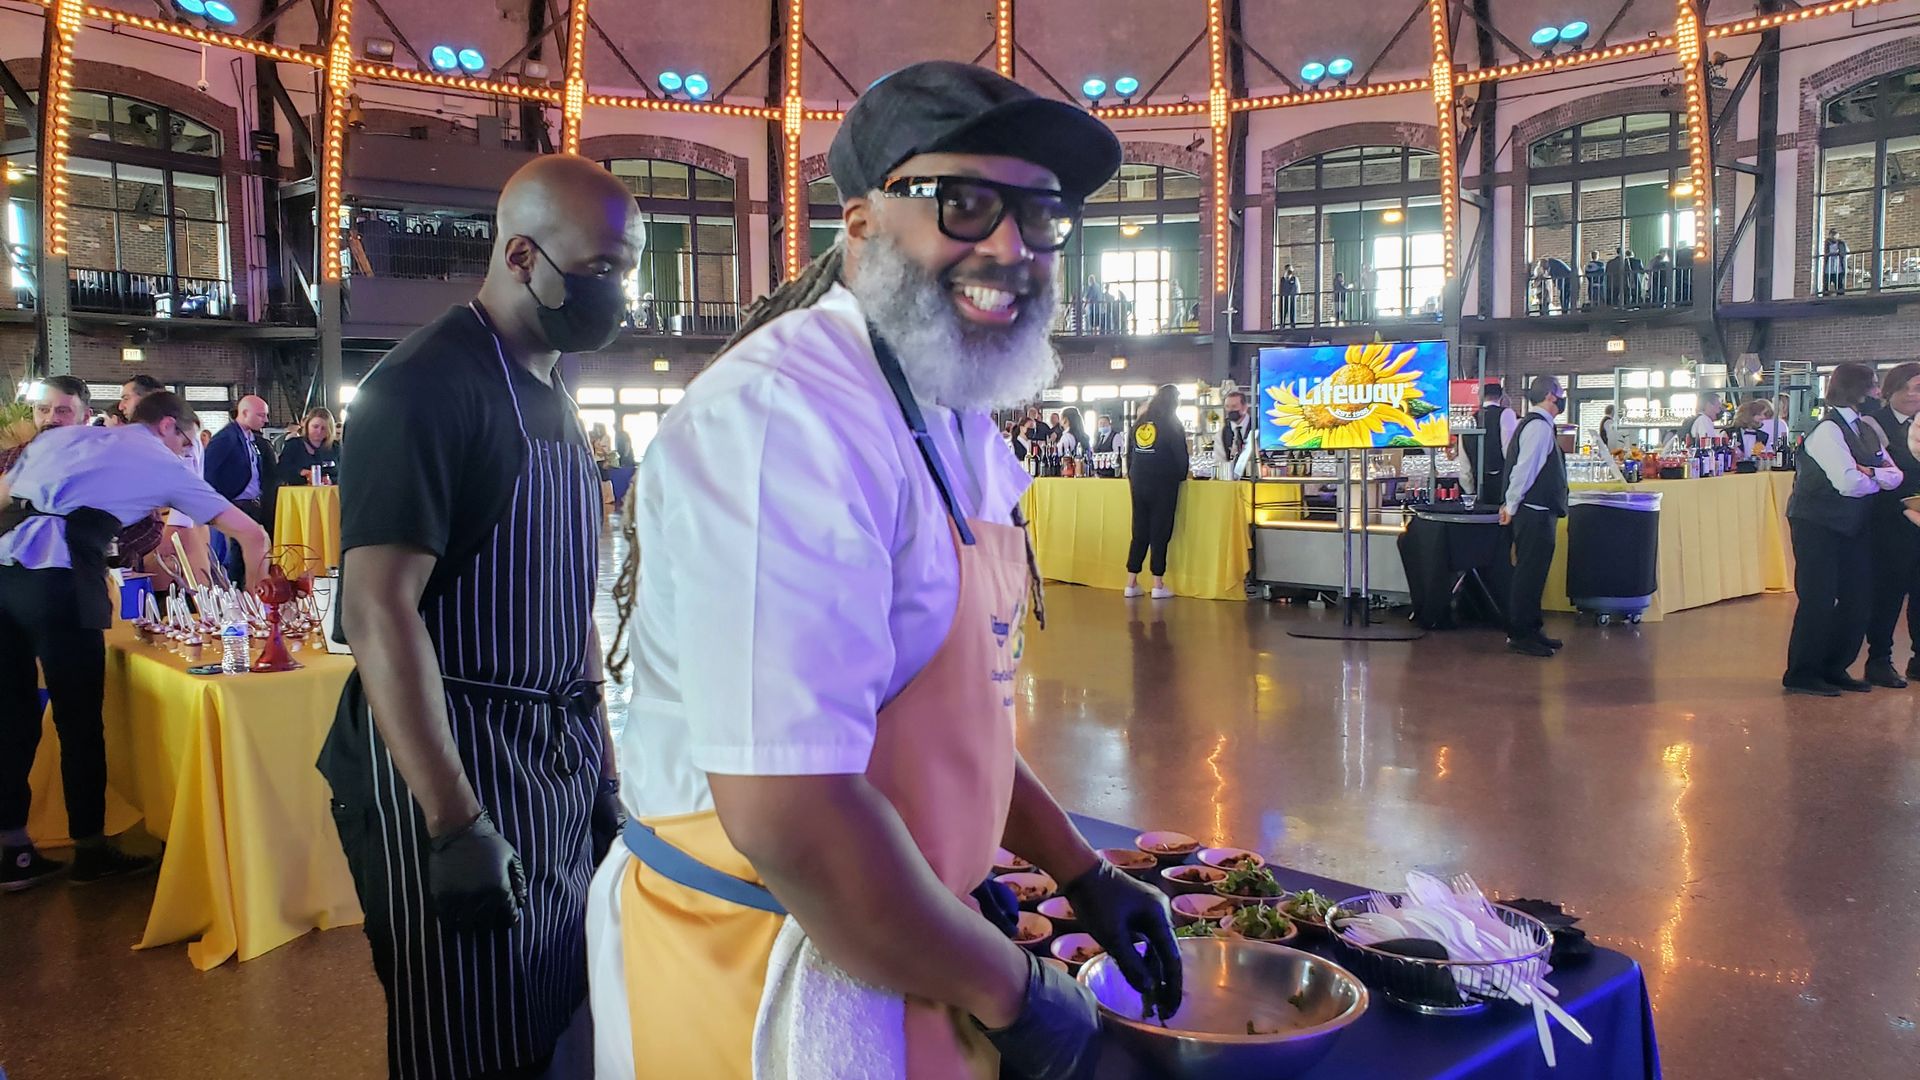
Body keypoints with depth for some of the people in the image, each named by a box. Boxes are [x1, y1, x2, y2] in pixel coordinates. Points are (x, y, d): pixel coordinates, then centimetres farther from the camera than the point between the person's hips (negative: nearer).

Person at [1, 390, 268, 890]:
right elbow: (252, 534, 14)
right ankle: (91, 850, 19)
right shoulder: (162, 464, 12)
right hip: (58, 580, -6)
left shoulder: (62, 435, 26)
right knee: (79, 720, 7)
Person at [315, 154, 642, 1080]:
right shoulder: (425, 386, -14)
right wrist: (456, 826, -24)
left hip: (558, 762, 8)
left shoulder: (552, 395, 12)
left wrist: (603, 770, 15)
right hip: (449, 768, -8)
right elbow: (379, 611, -21)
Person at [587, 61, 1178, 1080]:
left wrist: (1082, 875, 11)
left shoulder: (957, 426, 6)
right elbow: (789, 818, -31)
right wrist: (1010, 989, -18)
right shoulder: (783, 416, -25)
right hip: (765, 984, -9)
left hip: (903, 946, 9)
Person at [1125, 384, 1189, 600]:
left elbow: (1129, 453, 13)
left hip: (1138, 483, 5)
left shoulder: (1139, 423, 10)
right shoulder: (1172, 425, -5)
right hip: (1163, 484, -5)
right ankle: (1158, 585, 0)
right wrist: (1182, 475, 13)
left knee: (1139, 532, 9)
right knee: (1160, 533, -1)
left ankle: (1131, 583, 8)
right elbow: (1181, 456, -5)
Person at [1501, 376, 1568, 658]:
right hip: (1535, 512, -10)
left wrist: (1512, 504, 17)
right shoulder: (1539, 426, -15)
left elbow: (1524, 467, 20)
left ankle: (1531, 628, 24)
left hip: (1538, 511, 10)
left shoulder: (1538, 425, 17)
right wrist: (1512, 506, -17)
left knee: (1532, 572, 16)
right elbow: (1525, 468, -21)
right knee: (1529, 574, -5)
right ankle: (1519, 635, 0)